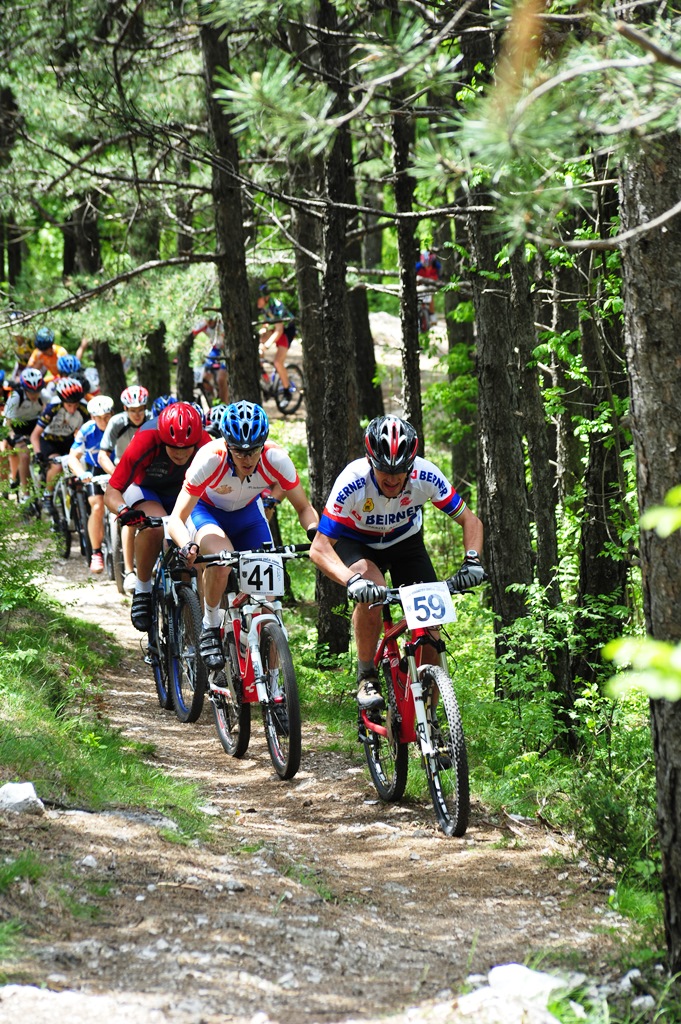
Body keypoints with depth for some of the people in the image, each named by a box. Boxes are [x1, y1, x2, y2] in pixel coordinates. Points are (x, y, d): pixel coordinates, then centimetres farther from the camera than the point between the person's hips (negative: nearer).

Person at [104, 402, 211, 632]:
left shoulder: (205, 446, -30)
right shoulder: (144, 443, -35)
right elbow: (111, 493, -30)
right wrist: (124, 511, -52)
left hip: (181, 493, 3)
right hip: (145, 488, -3)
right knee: (155, 526, -35)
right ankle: (142, 590, -15)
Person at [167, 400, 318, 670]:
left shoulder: (276, 459, -30)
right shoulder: (210, 460, -36)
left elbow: (304, 508, -17)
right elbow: (177, 518, -35)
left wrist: (315, 532, -40)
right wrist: (188, 545, -56)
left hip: (248, 512, 3)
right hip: (206, 509, -3)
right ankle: (209, 629, -12)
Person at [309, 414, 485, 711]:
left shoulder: (426, 476, -29)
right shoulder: (353, 482, -36)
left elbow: (469, 519, -16)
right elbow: (320, 547, -37)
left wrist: (472, 561, -35)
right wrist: (352, 581, -54)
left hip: (405, 541, 2)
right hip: (356, 544, -2)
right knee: (370, 590, -35)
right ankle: (366, 677, -17)